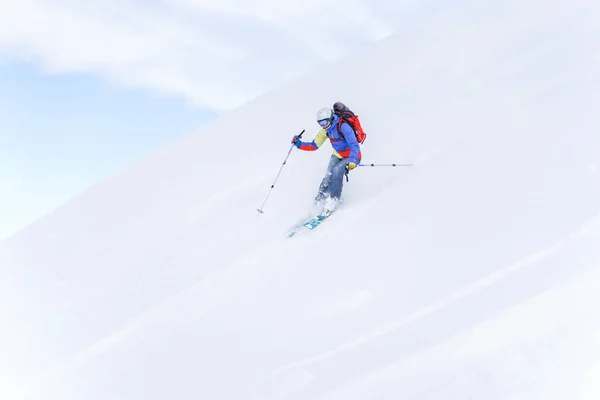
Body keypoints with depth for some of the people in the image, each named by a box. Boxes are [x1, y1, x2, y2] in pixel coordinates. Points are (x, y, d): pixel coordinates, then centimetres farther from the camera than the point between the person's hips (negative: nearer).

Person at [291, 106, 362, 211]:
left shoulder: (343, 126, -28)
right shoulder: (325, 130, -6)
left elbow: (354, 145, -37)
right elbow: (314, 146, 1)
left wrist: (352, 161, -52)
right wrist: (299, 144, -15)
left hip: (352, 156, -6)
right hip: (338, 155, 6)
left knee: (337, 169, -29)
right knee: (328, 176, -13)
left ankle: (334, 199, -19)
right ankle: (322, 196, 8)